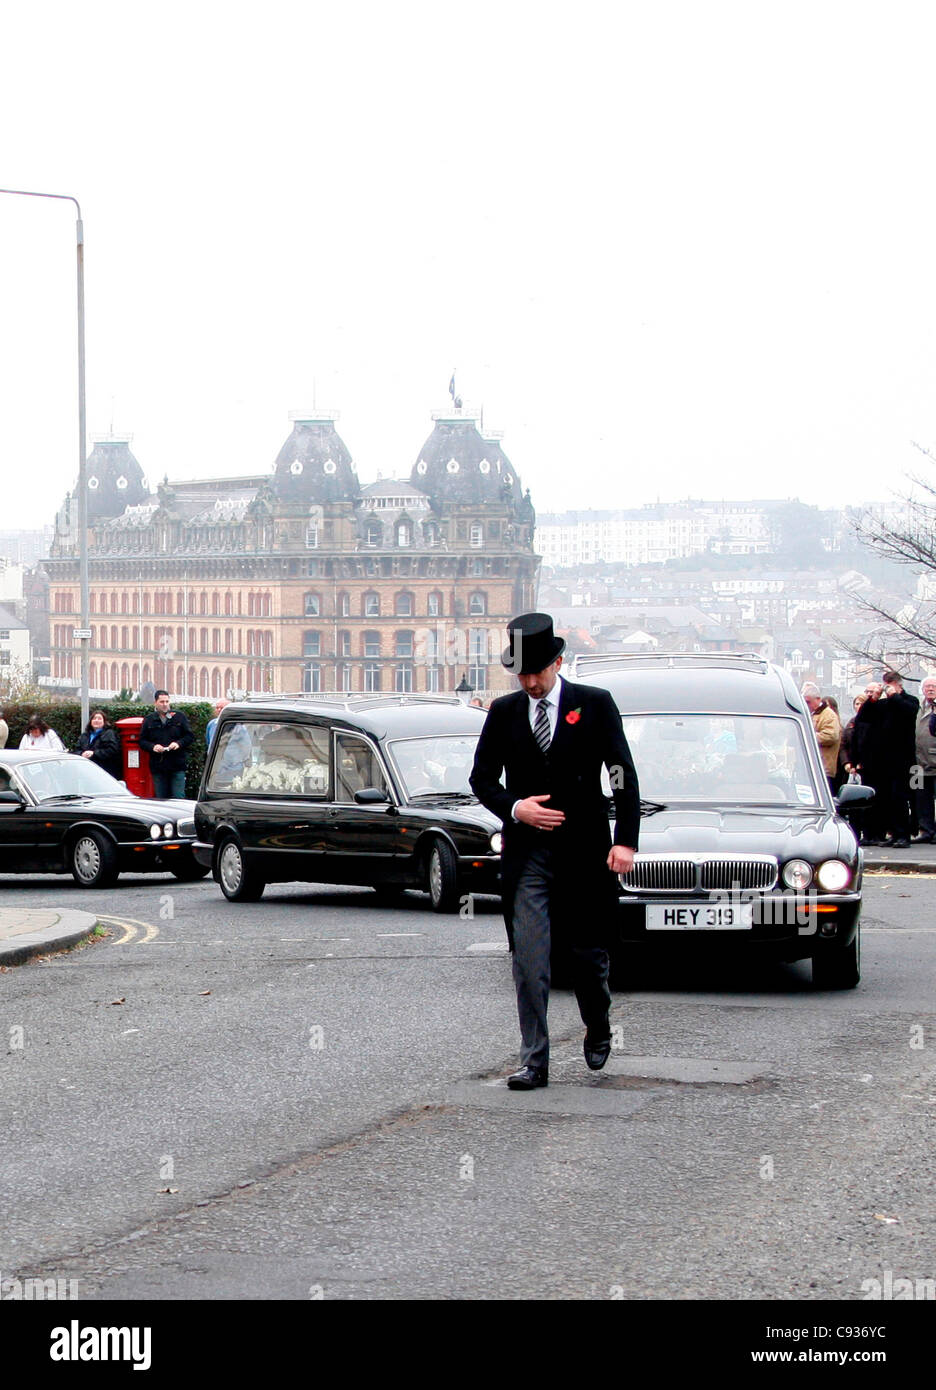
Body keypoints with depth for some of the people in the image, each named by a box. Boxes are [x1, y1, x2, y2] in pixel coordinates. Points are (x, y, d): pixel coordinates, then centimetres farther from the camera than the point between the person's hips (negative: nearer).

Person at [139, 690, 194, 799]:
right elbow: (142, 741, 9)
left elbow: (189, 736, 8)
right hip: (158, 767, 1)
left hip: (177, 766, -1)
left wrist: (179, 743, -10)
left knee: (178, 798, -6)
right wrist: (152, 747, -11)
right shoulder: (149, 720, 9)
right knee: (160, 798, 4)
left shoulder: (179, 717, 8)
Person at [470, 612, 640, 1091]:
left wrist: (625, 840, -12)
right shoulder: (503, 712, 6)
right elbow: (481, 778, 12)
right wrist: (514, 807, -8)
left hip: (584, 851, -1)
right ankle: (533, 1061, -3)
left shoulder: (595, 706, -1)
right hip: (526, 853, 1)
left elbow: (624, 777, -2)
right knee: (529, 961, -5)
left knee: (588, 952, 9)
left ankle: (598, 1029, 36)